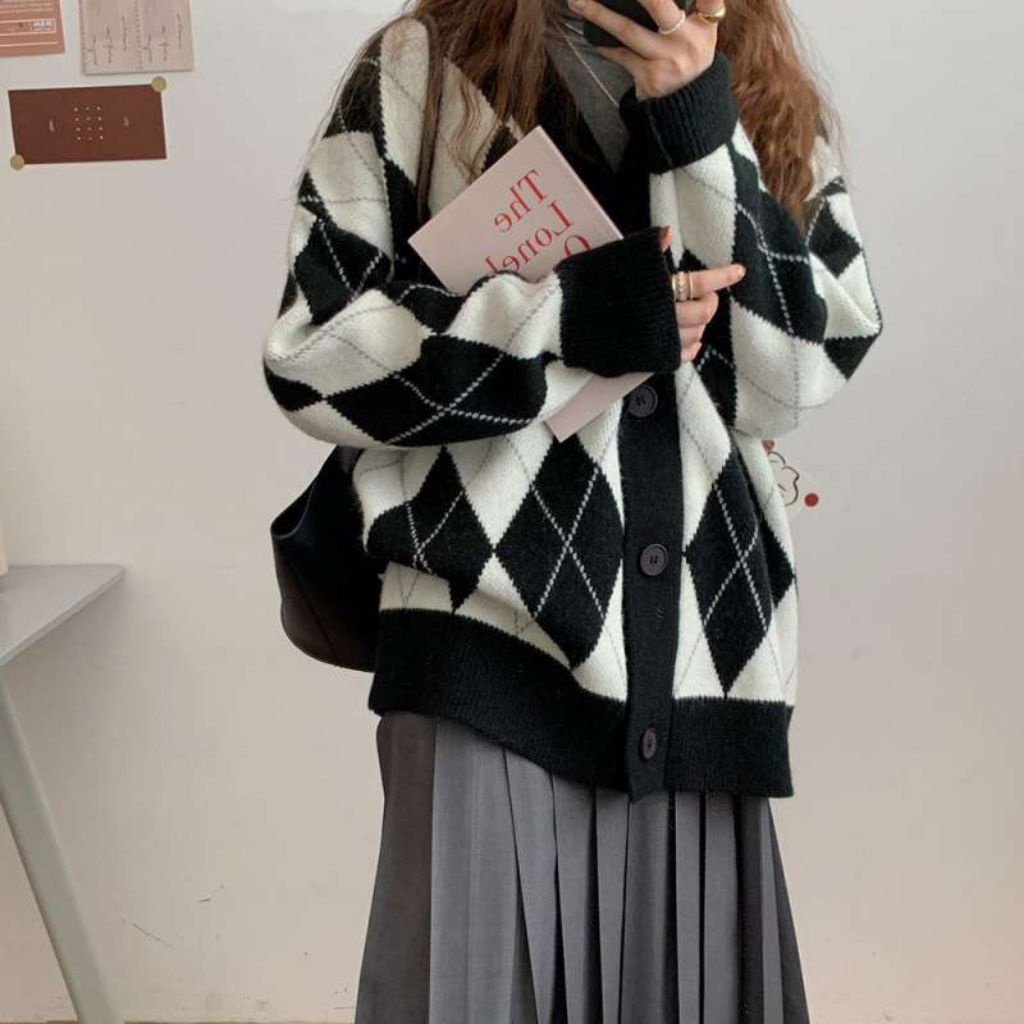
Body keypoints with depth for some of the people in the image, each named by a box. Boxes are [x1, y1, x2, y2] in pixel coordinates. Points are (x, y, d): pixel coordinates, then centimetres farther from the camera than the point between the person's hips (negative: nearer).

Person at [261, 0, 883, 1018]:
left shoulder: (772, 96, 13)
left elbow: (800, 373, 0)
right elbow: (310, 354, -3)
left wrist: (701, 124, -9)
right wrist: (567, 313, -12)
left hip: (704, 654, 4)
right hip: (493, 647, -3)